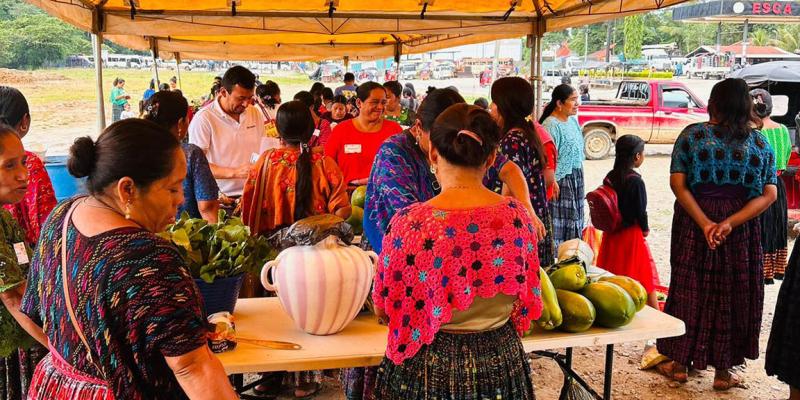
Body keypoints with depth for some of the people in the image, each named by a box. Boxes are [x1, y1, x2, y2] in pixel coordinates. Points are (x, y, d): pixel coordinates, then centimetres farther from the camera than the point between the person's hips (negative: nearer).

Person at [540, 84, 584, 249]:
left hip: (576, 178, 9)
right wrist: (552, 182, -25)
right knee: (558, 221, -5)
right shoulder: (551, 124, -17)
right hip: (560, 179, -9)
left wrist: (580, 172, 18)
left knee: (574, 216, 14)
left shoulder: (573, 120, 10)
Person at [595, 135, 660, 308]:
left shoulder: (610, 177, 1)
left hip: (611, 234, 6)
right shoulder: (635, 181, -18)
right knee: (645, 276, 6)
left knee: (612, 276, 14)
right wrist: (645, 229, 0)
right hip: (631, 235, -6)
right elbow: (641, 211, -16)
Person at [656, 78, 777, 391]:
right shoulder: (761, 143, 1)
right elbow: (769, 194, -6)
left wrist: (704, 223, -16)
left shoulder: (692, 135, -4)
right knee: (732, 294, 11)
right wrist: (731, 223, -16)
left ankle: (680, 363, 21)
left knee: (690, 289, 11)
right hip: (741, 232, 1)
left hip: (693, 225, -1)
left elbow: (677, 183, -12)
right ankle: (723, 371, 20)